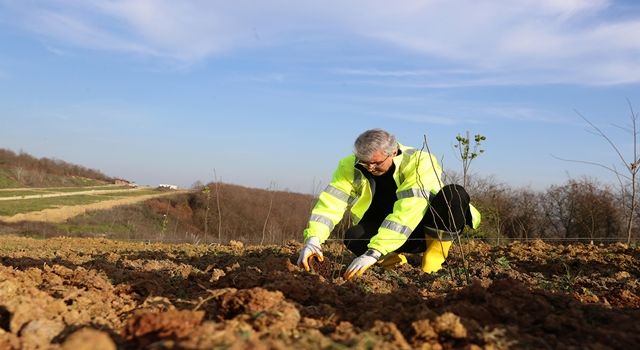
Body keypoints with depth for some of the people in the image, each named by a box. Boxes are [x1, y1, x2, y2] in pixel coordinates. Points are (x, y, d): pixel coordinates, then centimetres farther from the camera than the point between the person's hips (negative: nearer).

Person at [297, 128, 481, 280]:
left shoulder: (419, 162, -28)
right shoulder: (350, 166, -15)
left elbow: (407, 212, -39)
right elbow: (330, 202, -25)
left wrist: (373, 253, -47)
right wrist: (313, 239, -43)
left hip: (429, 229, -3)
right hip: (387, 233, 3)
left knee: (455, 193, -32)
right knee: (354, 237, -30)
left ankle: (434, 258, -15)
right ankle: (393, 259, 2)